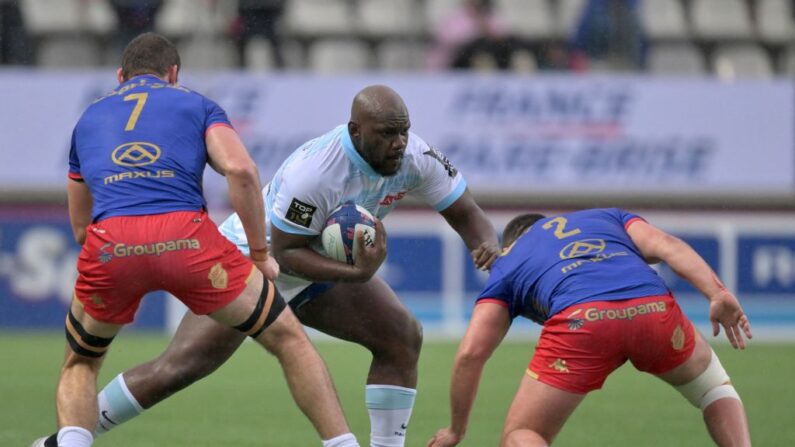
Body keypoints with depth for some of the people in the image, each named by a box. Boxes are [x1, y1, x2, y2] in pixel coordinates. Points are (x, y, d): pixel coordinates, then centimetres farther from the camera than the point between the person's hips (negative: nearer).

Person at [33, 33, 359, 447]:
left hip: (108, 243, 2)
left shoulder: (89, 117, 33)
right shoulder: (195, 104, 24)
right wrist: (260, 253, 13)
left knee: (79, 363, 27)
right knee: (290, 339, 16)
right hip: (185, 236, -2)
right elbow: (241, 170, 4)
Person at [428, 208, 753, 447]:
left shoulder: (506, 265, 33)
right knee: (714, 387, 33)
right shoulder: (607, 217, 40)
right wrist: (719, 295, 6)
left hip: (581, 318, -2)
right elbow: (667, 245, 18)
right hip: (654, 308, 2)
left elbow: (470, 353, 22)